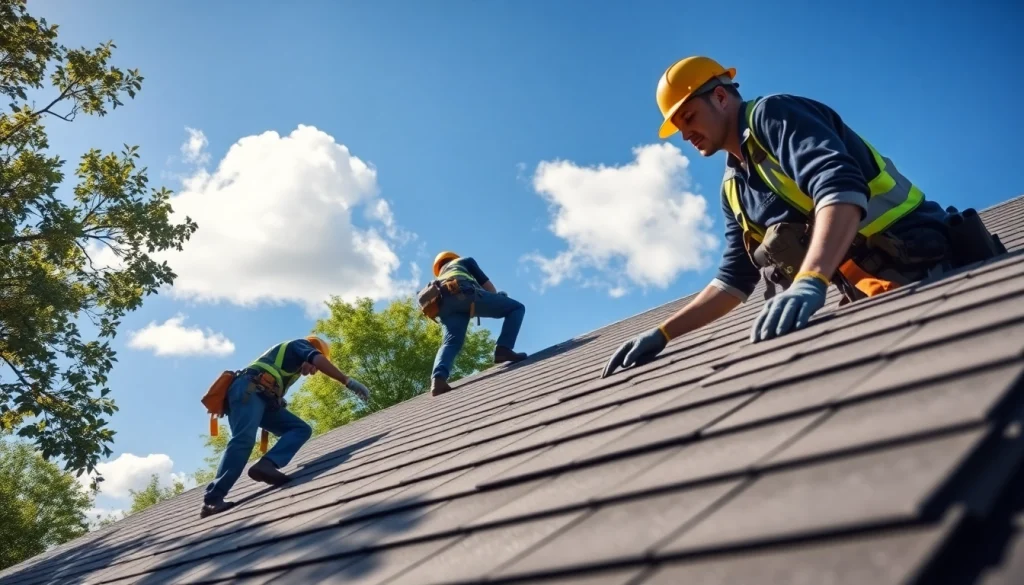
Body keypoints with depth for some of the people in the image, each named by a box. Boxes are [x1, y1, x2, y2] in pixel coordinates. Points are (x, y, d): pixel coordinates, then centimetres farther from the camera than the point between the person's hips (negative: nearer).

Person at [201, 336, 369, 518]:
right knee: (244, 439, -26)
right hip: (248, 390, -9)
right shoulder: (300, 345, 13)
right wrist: (348, 381, -13)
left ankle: (266, 465, -25)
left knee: (301, 428, -1)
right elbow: (320, 361, -8)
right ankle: (212, 500, -34)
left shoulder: (292, 365, 36)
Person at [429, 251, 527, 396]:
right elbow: (486, 284, 25)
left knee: (451, 342, -8)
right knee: (517, 308, 5)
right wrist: (498, 300, 42)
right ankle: (503, 349, -14)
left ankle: (438, 378, -36)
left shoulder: (440, 278, 45)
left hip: (444, 303, 5)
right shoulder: (465, 261, 35)